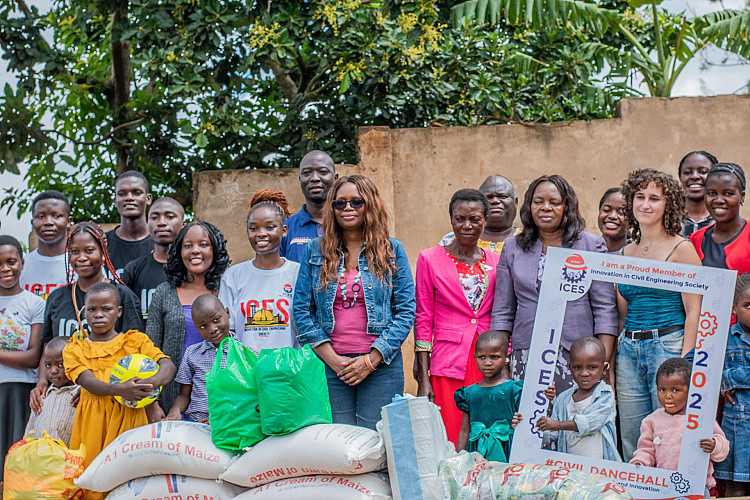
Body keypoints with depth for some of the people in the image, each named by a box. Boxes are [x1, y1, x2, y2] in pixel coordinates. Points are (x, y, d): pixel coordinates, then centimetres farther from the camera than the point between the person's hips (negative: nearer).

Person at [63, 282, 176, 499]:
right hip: (92, 421, 1)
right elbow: (89, 382, -7)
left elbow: (168, 366, -3)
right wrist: (120, 389, -27)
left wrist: (151, 382, -26)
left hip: (128, 417, -1)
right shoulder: (75, 349, 11)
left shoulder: (135, 341, 11)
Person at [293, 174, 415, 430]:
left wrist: (372, 359, -8)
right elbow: (301, 309, 6)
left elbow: (406, 311, 1)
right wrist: (331, 358, -5)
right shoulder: (315, 251, 9)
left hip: (381, 364, -1)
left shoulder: (392, 250, 4)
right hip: (330, 364, 1)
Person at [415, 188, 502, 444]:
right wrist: (423, 378, -5)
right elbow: (423, 320, 0)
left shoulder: (496, 262, 10)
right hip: (448, 364, -2)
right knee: (449, 444, -6)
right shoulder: (430, 259, 2)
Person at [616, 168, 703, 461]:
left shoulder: (681, 249, -2)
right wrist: (610, 366, 10)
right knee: (631, 445, 6)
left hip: (668, 346, -5)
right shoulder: (624, 254, 14)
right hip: (629, 351, 5)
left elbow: (693, 311, -7)